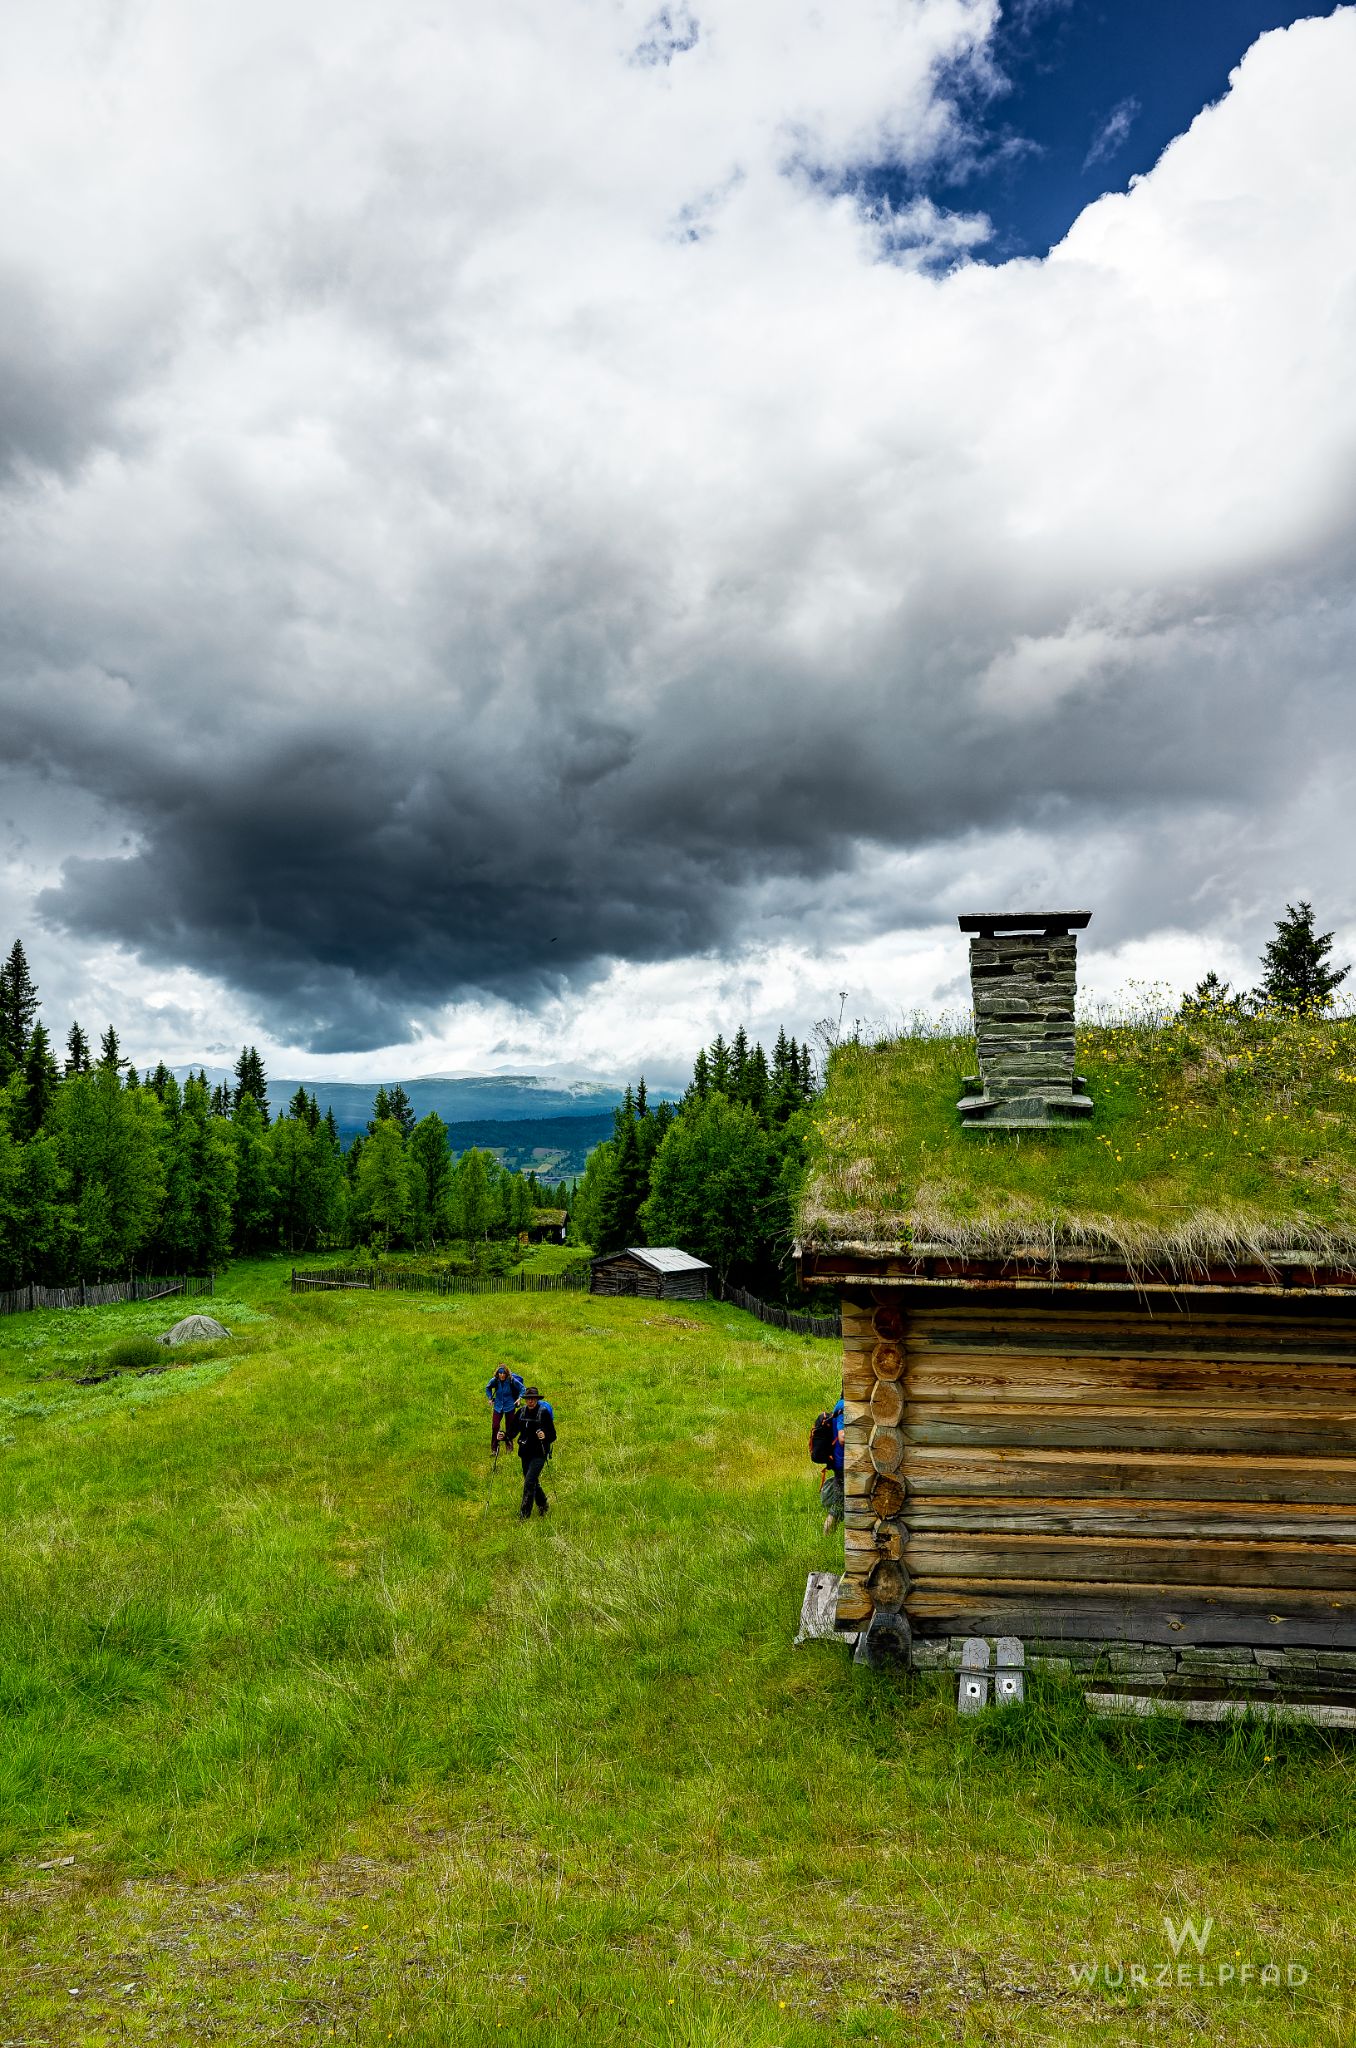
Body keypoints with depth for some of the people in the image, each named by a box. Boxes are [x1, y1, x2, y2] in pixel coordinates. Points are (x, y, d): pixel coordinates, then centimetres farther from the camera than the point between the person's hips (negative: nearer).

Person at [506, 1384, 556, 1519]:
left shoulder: (544, 1412, -11)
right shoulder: (521, 1412, 3)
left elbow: (553, 1436, -10)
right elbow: (513, 1430, 6)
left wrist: (545, 1437, -32)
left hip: (539, 1453, -6)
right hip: (525, 1452, 6)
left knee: (529, 1482, -13)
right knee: (533, 1482, 16)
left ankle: (524, 1516, -7)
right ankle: (543, 1508, 38)